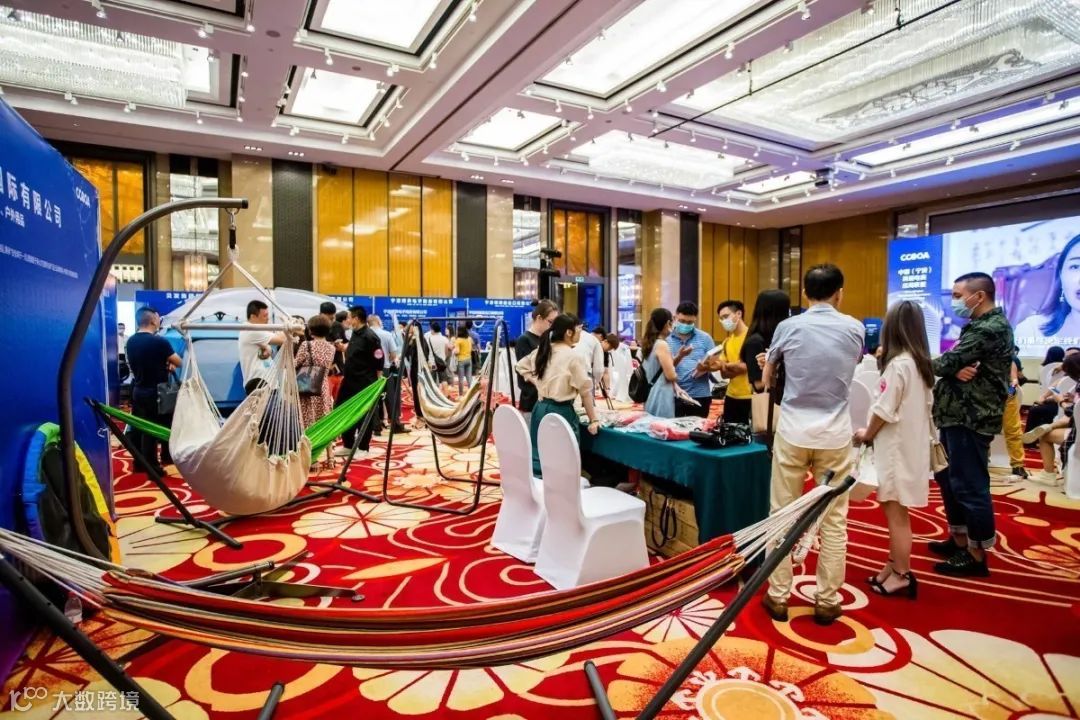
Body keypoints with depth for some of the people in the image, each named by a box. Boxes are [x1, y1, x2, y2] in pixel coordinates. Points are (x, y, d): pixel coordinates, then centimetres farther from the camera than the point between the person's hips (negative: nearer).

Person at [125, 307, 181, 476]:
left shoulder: (131, 341, 5)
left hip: (137, 389, 7)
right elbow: (178, 362, -12)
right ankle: (152, 466, 6)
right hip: (154, 391, -7)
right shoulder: (158, 341, -19)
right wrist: (168, 362, 9)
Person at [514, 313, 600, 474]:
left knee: (539, 459, 12)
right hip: (561, 411, -7)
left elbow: (520, 366, 21)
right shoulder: (574, 356, -12)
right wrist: (593, 420, -1)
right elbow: (585, 390, -9)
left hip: (540, 408, 7)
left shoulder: (541, 350, 8)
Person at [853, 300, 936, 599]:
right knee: (896, 512, 17)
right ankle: (895, 567, 27)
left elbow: (884, 411, -18)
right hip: (913, 445, 9)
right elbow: (921, 406, 13)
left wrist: (866, 434, -1)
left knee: (895, 513, 2)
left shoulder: (898, 364, -19)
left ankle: (901, 575, 13)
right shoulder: (922, 363, 8)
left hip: (897, 448, -9)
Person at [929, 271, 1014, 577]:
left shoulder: (990, 328, -16)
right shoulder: (981, 326, 18)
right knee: (949, 479, 18)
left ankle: (976, 555, 9)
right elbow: (956, 363, 8)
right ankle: (959, 540, 31)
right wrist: (957, 370, -15)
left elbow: (947, 363, -21)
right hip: (957, 414, 11)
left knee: (969, 485, -3)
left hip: (971, 418, -11)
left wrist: (943, 365, 1)